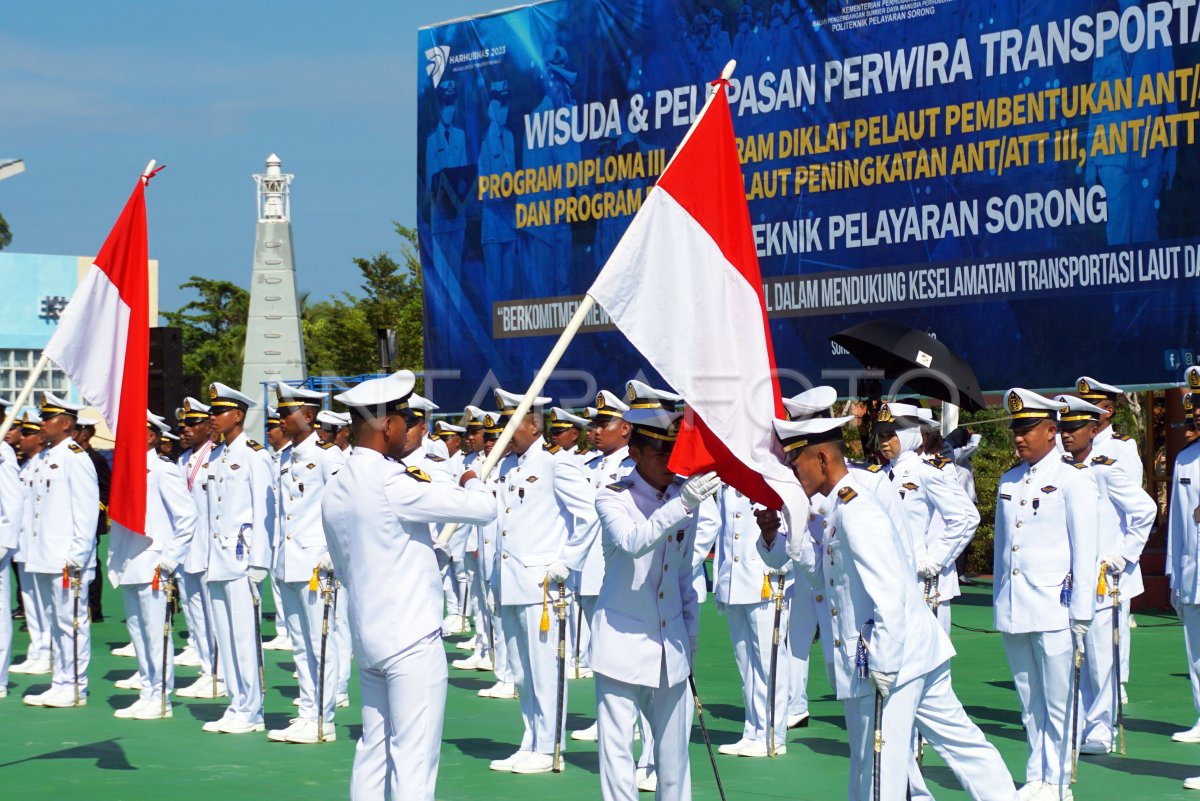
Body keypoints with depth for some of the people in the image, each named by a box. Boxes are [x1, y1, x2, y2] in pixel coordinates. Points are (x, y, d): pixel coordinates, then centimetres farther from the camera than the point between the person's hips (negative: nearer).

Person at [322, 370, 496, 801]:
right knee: (414, 759, -6)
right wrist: (471, 481, 6)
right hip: (412, 639, -9)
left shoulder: (335, 490, 8)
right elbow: (483, 508, -16)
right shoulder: (391, 484, -18)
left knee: (373, 751, 13)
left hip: (367, 636, 9)